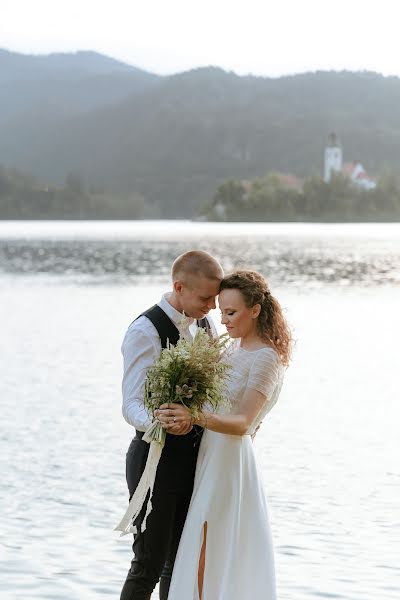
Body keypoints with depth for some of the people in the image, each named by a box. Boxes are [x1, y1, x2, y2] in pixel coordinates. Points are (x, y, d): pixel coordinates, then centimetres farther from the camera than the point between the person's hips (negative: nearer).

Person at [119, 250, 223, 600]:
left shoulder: (207, 326, 7)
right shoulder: (146, 331, -16)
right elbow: (132, 406, -22)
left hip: (196, 459, 7)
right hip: (157, 459, -7)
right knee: (149, 565, -3)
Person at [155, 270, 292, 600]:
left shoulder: (266, 358, -16)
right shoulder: (238, 347, 10)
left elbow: (241, 423, -26)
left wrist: (194, 417, -40)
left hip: (228, 462, -9)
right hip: (210, 456, 9)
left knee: (208, 566, -6)